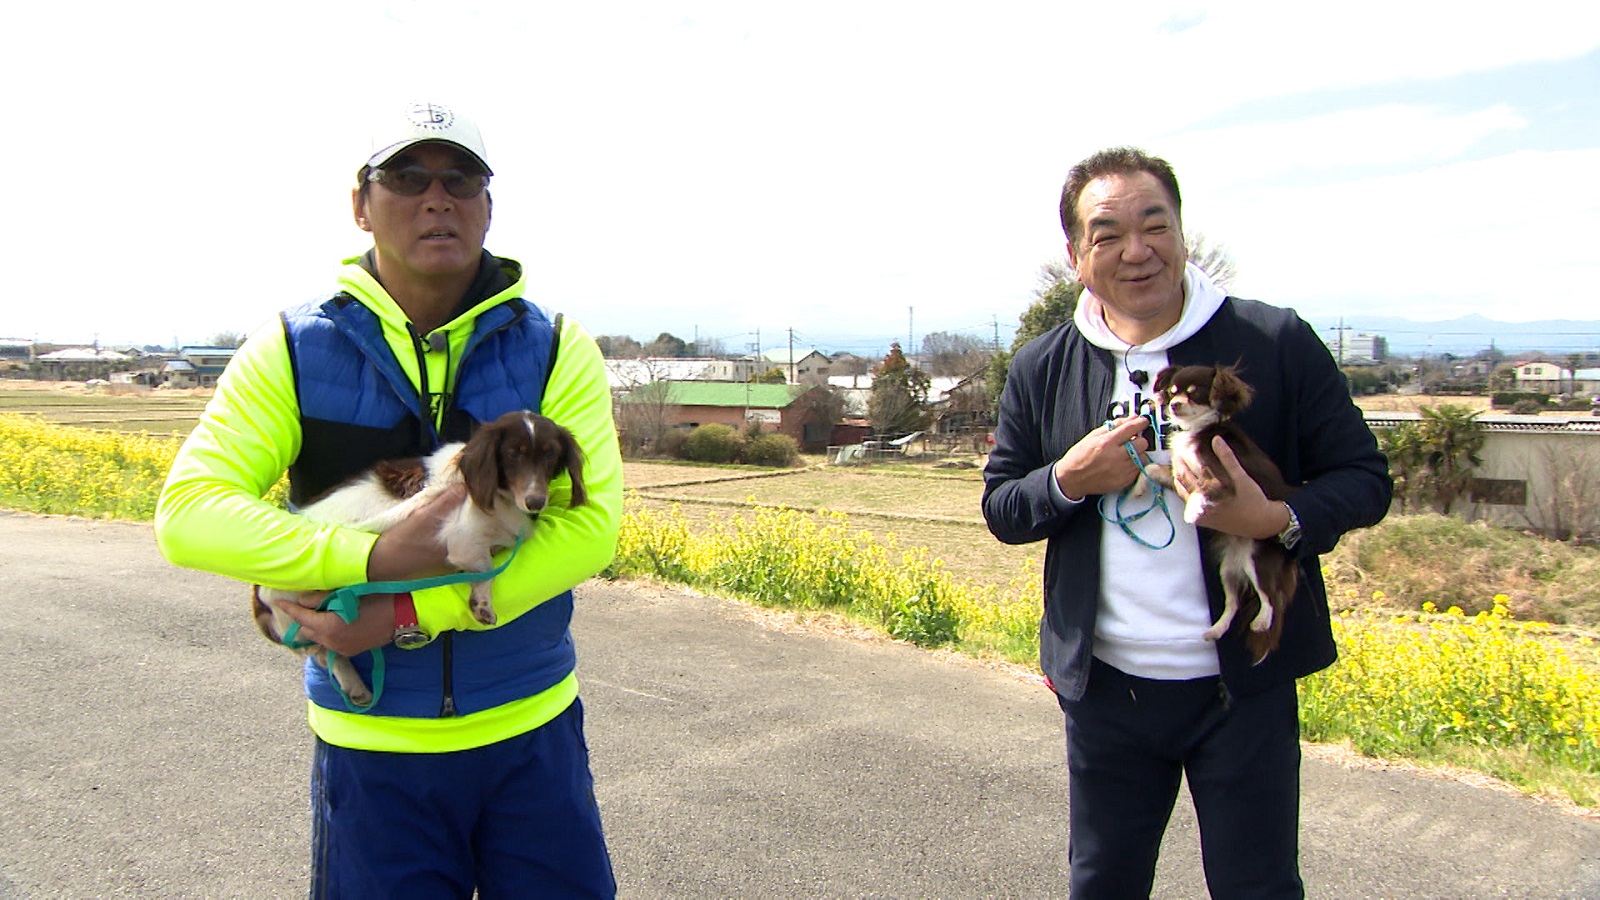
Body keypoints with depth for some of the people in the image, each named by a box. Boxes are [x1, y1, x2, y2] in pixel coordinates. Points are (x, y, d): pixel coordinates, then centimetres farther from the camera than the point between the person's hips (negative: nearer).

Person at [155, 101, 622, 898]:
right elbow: (187, 511, -11)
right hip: (369, 742, 0)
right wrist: (376, 558, -25)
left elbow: (594, 523, -13)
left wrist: (411, 613, -20)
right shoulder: (291, 352, -3)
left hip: (532, 733, 1)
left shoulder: (558, 351, -3)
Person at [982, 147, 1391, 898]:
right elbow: (1000, 509, 7)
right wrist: (1069, 480, -14)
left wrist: (1277, 520, -23)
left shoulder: (1277, 343, -6)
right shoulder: (1041, 371, 2)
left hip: (1244, 685, -2)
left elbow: (1365, 478, -2)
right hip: (1104, 688, 3)